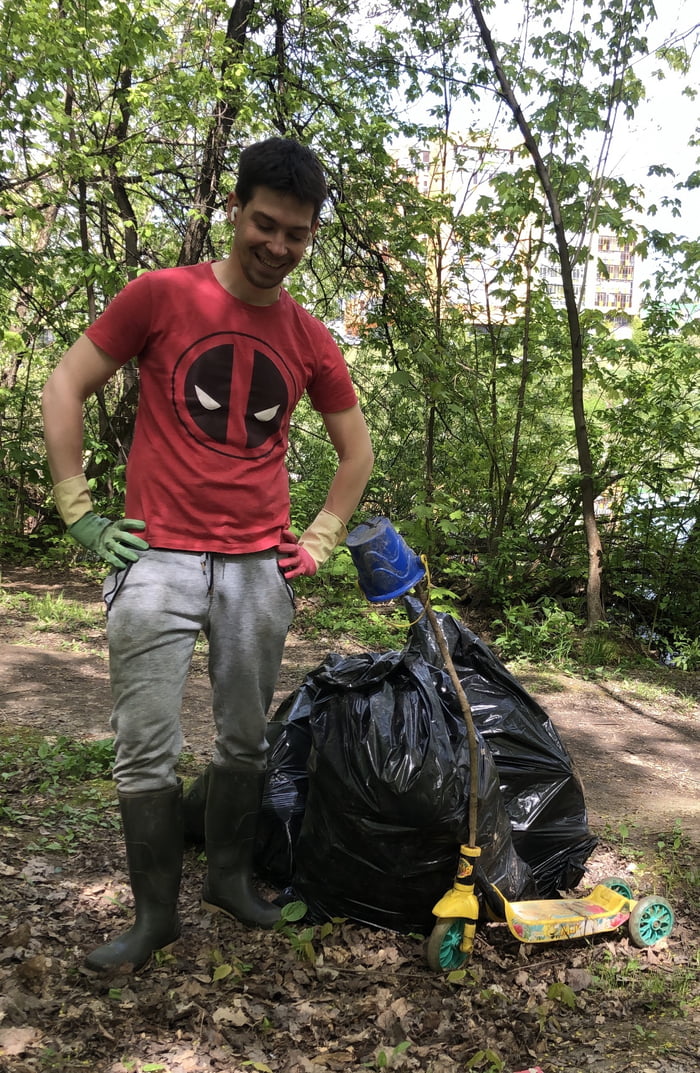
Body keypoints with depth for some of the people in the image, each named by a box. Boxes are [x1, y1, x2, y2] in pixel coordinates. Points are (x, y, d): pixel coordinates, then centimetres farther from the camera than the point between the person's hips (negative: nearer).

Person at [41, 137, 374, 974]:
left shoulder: (309, 339, 7)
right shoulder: (160, 296, -2)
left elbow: (356, 450, 18)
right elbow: (63, 388, 1)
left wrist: (318, 542, 10)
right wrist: (78, 513, -4)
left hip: (260, 568, 3)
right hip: (158, 560, -3)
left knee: (246, 739, 12)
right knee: (146, 750, -1)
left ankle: (230, 875, 32)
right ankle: (155, 913, 15)